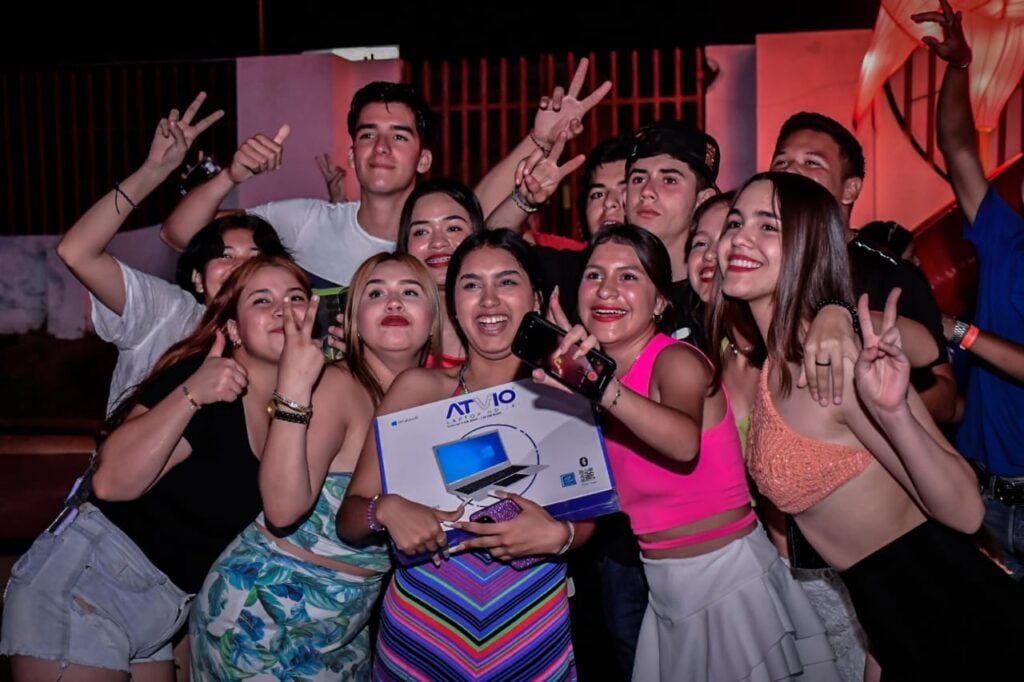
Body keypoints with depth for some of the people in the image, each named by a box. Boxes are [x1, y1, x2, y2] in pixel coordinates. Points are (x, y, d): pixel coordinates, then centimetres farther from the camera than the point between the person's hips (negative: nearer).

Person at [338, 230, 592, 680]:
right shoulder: (419, 388, -6)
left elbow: (586, 518, 2)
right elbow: (349, 519, -4)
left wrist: (559, 536, -19)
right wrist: (386, 510, -24)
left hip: (533, 644, 1)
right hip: (420, 638, 0)